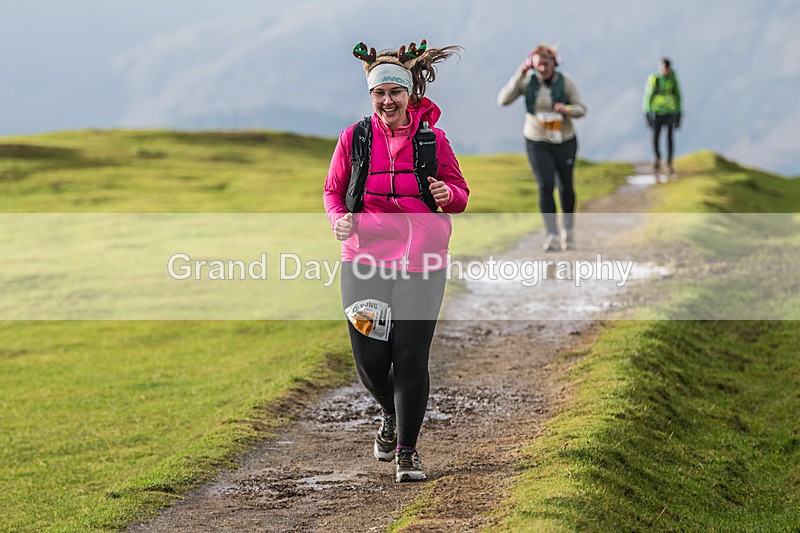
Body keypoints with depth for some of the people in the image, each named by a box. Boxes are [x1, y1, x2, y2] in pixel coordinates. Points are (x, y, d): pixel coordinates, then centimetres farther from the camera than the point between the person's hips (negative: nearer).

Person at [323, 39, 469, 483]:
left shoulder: (432, 139, 2)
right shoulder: (353, 139, 3)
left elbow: (460, 193, 11)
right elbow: (333, 190, 14)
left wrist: (448, 194, -13)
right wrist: (339, 220, -7)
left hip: (421, 263, -1)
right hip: (365, 260, 1)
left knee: (410, 356, -7)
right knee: (369, 359, 1)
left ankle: (407, 452, 6)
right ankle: (390, 416, 35)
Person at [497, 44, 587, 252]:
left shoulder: (565, 82, -9)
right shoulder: (527, 81, -7)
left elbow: (581, 109, -5)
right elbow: (503, 99, -16)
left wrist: (566, 109, -26)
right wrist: (519, 75, -22)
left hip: (564, 141, 1)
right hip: (537, 142, -1)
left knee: (566, 186, 13)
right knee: (546, 186, -14)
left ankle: (568, 231, 33)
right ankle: (552, 236, -15)